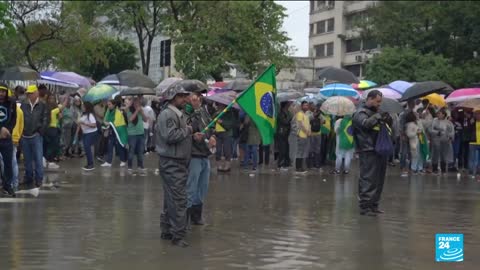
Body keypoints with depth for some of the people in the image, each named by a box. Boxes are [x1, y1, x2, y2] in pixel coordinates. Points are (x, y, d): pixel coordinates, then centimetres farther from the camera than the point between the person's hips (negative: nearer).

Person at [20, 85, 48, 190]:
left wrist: (40, 132, -7)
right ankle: (29, 180, 18)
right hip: (25, 137, 3)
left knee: (38, 159, -3)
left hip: (36, 136, -3)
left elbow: (45, 120, -1)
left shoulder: (42, 106, 0)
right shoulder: (23, 105, 6)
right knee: (27, 160, 10)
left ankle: (39, 180, 7)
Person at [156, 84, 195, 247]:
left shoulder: (178, 114, 18)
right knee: (178, 200, -10)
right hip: (171, 163, -11)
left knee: (171, 199, 16)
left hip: (179, 162, 11)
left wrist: (193, 137, 8)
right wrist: (187, 130, -14)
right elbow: (170, 136, -28)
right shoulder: (167, 114, -15)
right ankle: (177, 235, -7)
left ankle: (167, 231, 24)